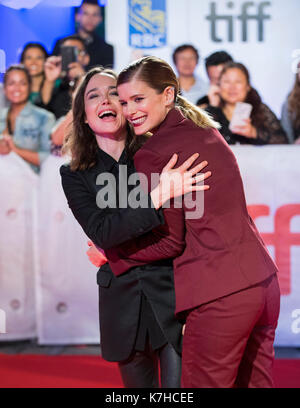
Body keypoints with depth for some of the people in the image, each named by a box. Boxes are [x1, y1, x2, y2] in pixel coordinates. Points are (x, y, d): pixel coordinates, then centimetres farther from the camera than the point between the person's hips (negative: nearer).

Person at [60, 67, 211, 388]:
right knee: (138, 383, 14)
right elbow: (101, 232, -14)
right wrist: (158, 196, -26)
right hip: (122, 299, 2)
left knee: (179, 385, -8)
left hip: (173, 289, -2)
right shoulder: (75, 175, 3)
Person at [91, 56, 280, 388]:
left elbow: (170, 239, -7)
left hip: (219, 293, -8)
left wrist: (111, 255, 6)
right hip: (264, 281, 9)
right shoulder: (207, 132, 15)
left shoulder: (152, 155, -10)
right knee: (256, 381, 16)